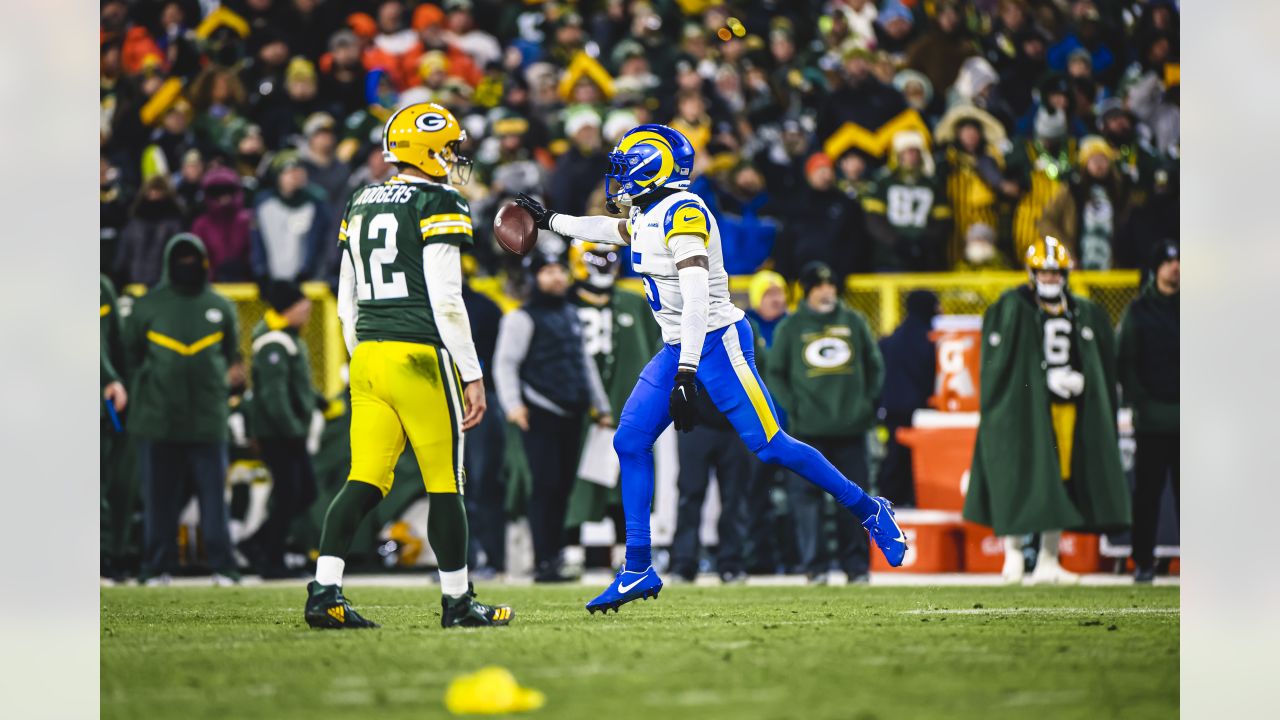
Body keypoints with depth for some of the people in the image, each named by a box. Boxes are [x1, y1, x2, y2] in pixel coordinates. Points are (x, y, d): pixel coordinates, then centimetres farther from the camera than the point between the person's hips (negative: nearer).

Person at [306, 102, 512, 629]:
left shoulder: (361, 206, 15)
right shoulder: (438, 206, -7)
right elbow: (445, 301, -14)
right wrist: (472, 374, -10)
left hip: (368, 355, 7)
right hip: (421, 357, -7)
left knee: (365, 480, 4)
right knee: (445, 482, 4)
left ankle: (324, 592, -7)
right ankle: (457, 601, 11)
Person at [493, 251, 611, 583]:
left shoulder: (571, 315, 20)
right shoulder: (523, 318, -3)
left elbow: (584, 360, 29)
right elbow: (505, 363, -9)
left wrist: (600, 405, 29)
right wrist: (513, 404, -22)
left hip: (571, 415, 7)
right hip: (540, 415, -7)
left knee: (564, 487, 6)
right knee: (546, 486, -11)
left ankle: (555, 555, 13)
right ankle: (544, 564, -12)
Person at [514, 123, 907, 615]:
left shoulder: (683, 214, -19)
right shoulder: (645, 216, 10)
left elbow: (696, 298, -27)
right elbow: (614, 230, 36)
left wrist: (686, 375, -31)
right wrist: (550, 220, 47)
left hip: (716, 342, -9)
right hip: (679, 349, 9)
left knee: (769, 446, -9)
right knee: (631, 441, 0)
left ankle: (868, 510, 8)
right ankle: (638, 569, 3)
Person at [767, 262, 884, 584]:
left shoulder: (854, 321, 10)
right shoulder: (791, 327, 6)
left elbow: (875, 365, 17)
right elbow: (775, 373, 9)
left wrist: (868, 401, 4)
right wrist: (793, 406, -4)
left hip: (851, 428, 1)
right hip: (809, 430, -1)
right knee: (807, 496, -6)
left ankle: (856, 565, 7)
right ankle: (815, 565, -1)